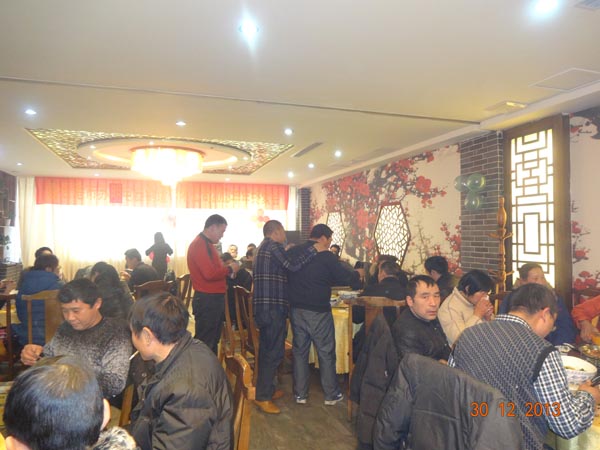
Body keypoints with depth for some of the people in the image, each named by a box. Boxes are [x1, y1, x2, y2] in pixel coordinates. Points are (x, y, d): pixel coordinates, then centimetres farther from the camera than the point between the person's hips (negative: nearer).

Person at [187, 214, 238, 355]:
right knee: (204, 342, -1)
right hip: (207, 300, -10)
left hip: (214, 298, 10)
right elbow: (210, 273, -27)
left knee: (213, 339, 19)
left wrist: (227, 270, 4)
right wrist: (230, 269, -13)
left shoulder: (207, 244, 15)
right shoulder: (199, 244, -18)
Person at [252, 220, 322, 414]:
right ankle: (263, 397, 1)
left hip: (263, 306, 11)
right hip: (273, 307, -10)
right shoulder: (273, 246, -11)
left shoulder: (262, 248, 20)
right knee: (275, 352, -5)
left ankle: (267, 389, 28)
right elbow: (293, 265, -24)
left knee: (267, 350, 17)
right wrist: (314, 249, -18)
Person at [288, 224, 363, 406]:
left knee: (299, 351, 13)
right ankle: (331, 394, 19)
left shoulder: (293, 252, 2)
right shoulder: (326, 256, -12)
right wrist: (357, 274, 14)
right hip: (318, 311, -4)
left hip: (296, 309, 5)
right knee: (326, 352, 8)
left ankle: (300, 394, 21)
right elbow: (344, 277, -7)